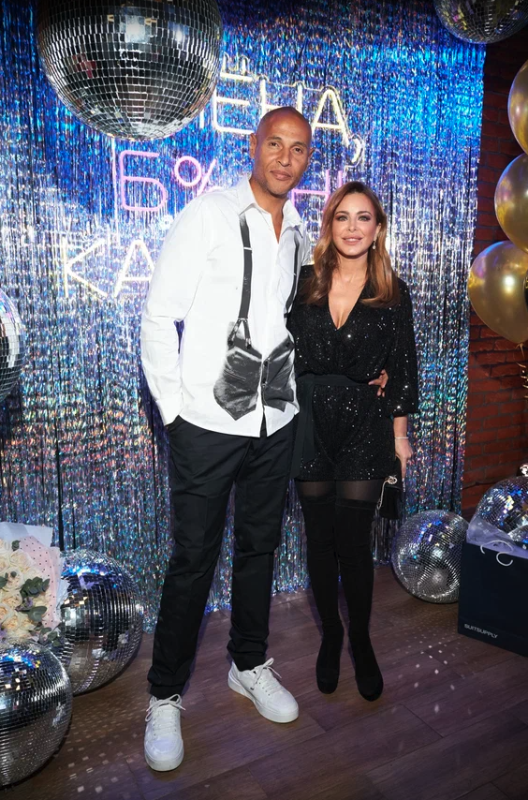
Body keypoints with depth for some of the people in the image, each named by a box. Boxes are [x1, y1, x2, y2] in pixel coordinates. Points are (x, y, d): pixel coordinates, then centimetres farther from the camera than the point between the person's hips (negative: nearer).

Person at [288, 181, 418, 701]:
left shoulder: (393, 294, 0)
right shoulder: (304, 284, 2)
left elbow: (402, 367, 3)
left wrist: (400, 433, 2)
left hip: (364, 425, -1)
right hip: (309, 421, 2)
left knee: (353, 541, 2)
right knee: (320, 538, 10)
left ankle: (361, 642, 25)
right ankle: (330, 634, 31)